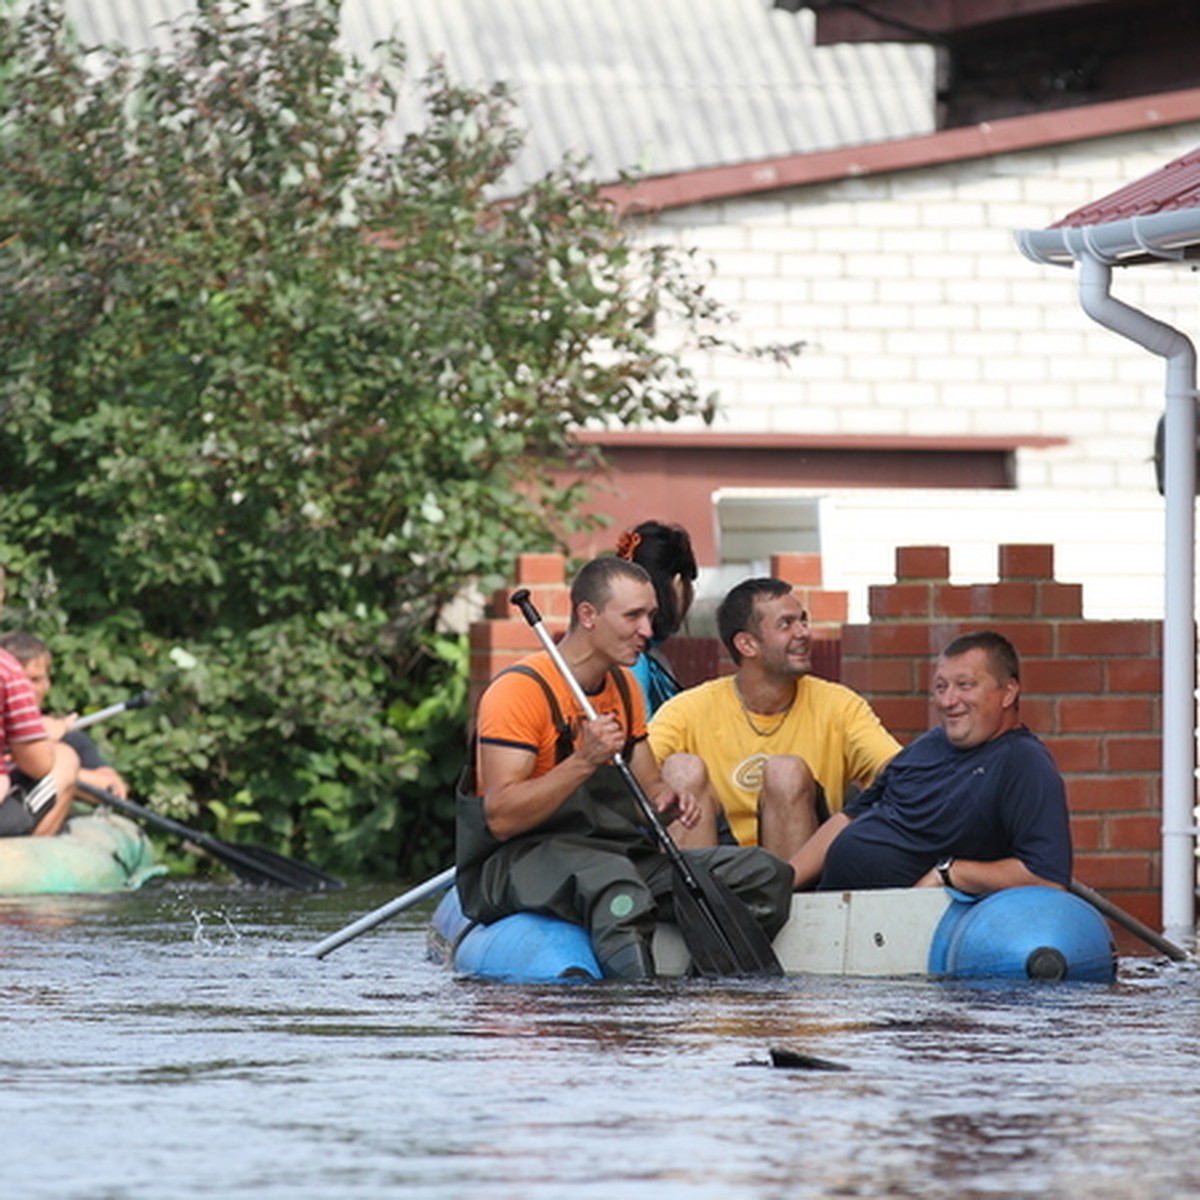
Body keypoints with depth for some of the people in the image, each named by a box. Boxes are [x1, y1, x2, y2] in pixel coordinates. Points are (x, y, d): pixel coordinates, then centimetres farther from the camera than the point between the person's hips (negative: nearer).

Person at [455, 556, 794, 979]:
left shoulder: (623, 687, 16)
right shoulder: (519, 690, -11)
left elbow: (646, 787, 23)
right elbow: (501, 818, -19)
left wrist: (666, 802, -2)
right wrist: (584, 761, -27)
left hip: (618, 853, 8)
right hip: (521, 863, -8)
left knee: (765, 875, -9)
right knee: (614, 882, -42)